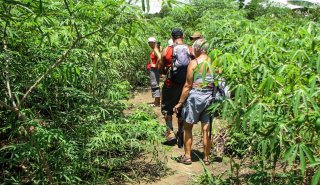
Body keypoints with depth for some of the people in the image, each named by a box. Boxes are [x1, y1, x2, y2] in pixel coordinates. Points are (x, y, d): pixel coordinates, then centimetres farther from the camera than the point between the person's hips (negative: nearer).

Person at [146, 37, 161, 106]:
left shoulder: (155, 50, -15)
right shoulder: (153, 50, 14)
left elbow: (159, 57, -33)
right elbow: (158, 57, 30)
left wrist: (156, 65, -21)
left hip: (154, 69, -10)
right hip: (152, 69, 10)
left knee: (155, 85, -9)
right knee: (154, 85, 14)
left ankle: (157, 103, -7)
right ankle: (156, 101, 22)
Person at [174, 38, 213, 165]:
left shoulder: (193, 63, -9)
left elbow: (188, 85, -9)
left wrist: (180, 102, -3)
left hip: (195, 96, -4)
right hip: (210, 97, 4)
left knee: (188, 127, 11)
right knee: (206, 129, 10)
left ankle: (187, 157, 16)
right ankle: (206, 158, 19)